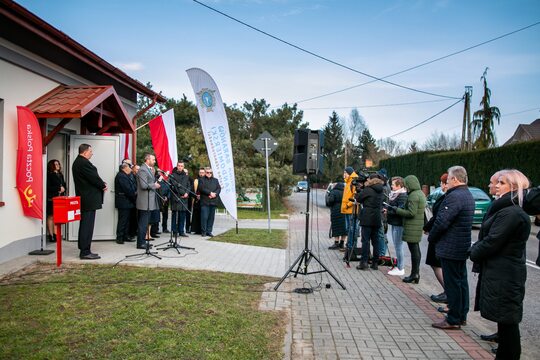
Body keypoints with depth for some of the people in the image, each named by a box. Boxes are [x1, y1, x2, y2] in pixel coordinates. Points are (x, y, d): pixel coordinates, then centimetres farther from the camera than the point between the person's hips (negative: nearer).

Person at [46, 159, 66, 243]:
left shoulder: (60, 175, 18)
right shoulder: (49, 175, -5)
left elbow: (64, 185, 22)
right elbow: (48, 187, -12)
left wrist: (63, 189, 1)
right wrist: (58, 188, -13)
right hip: (51, 199, -7)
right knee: (51, 217, -2)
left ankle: (56, 235, 9)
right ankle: (51, 235, 1)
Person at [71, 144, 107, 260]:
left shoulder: (77, 162, 17)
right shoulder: (84, 163, -17)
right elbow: (94, 177, -17)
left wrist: (101, 184, 5)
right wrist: (103, 186, -1)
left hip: (84, 199, 11)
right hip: (89, 199, -11)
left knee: (85, 225, 15)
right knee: (87, 225, -6)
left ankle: (84, 250, 22)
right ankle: (85, 252, -2)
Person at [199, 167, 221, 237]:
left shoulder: (215, 180, 19)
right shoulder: (202, 180, 7)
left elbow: (219, 188, 9)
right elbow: (201, 188, -8)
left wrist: (214, 194, -9)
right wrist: (210, 193, -13)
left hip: (213, 201, 4)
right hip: (205, 202, -4)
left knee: (211, 217, 4)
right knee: (204, 217, -7)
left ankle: (209, 231, 10)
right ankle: (203, 231, 1)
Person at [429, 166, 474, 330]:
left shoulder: (454, 196, -21)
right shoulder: (468, 195, 12)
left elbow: (442, 222, -24)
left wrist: (431, 237, -7)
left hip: (450, 248, -10)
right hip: (462, 247, 10)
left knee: (452, 284, -2)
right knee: (461, 281, 16)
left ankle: (453, 320, 7)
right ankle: (462, 315, 27)